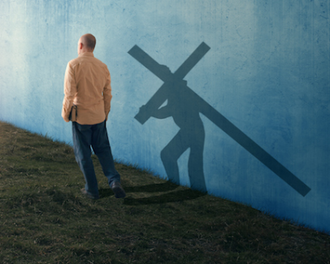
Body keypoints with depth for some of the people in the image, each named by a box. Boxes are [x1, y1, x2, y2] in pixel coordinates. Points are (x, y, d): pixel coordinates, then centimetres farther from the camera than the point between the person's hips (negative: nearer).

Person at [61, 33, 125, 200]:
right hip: (99, 116, 4)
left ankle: (91, 190, 13)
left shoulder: (74, 65, -12)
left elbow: (69, 94, -14)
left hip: (80, 117, -4)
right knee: (103, 149, 15)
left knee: (83, 154, 7)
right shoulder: (102, 66, 3)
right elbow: (107, 94, 9)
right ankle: (114, 181, -1)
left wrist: (65, 114, -1)